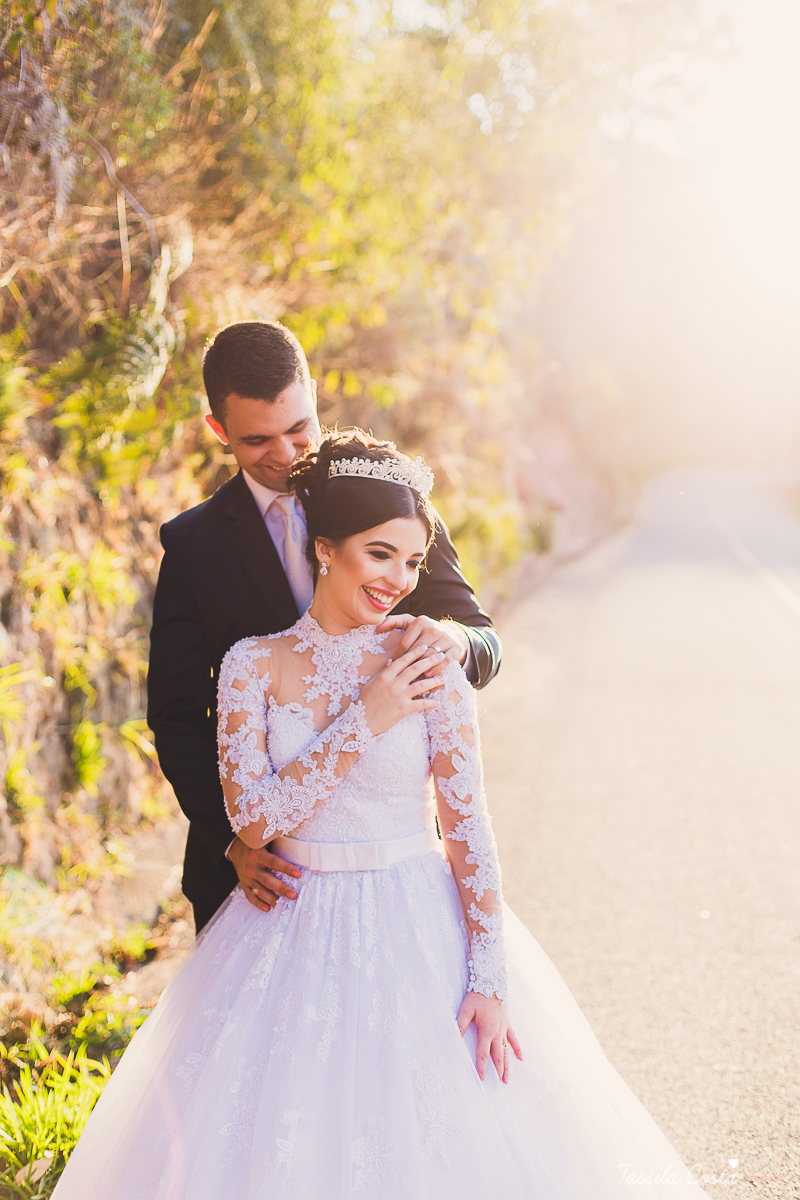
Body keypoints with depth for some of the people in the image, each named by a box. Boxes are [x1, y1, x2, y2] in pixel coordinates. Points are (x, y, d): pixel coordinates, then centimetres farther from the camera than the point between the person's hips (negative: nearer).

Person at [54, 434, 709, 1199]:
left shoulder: (429, 668, -6)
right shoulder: (254, 665, -3)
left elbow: (467, 827, -7)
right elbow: (253, 820, -12)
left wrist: (489, 980, -12)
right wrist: (366, 722, -16)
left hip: (418, 932, -1)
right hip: (296, 935, 1)